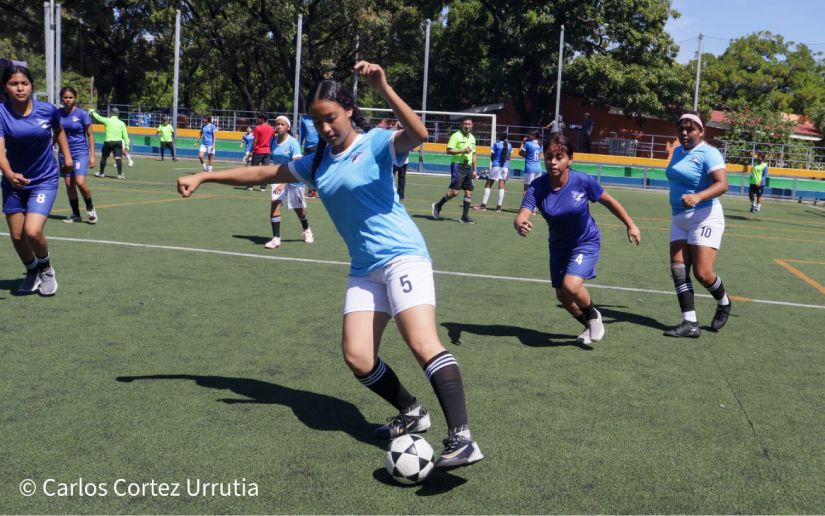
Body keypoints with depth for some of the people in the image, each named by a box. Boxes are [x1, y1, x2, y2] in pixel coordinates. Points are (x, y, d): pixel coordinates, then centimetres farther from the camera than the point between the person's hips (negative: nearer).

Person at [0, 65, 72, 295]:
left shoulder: (48, 110, -12)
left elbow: (59, 130, 14)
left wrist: (67, 156, 8)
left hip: (44, 180, -2)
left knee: (32, 232, -18)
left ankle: (46, 269, 13)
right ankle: (32, 272, 36)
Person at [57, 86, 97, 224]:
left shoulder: (82, 114, -5)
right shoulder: (58, 114, 5)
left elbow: (90, 135, -2)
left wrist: (92, 155, -6)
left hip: (80, 152, -4)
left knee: (80, 182, -18)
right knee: (69, 185, 5)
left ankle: (90, 208, 5)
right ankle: (75, 214, 16)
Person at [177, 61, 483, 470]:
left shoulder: (375, 143, -5)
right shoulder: (317, 162, 14)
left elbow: (418, 135, -26)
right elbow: (263, 173, 23)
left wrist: (383, 89, -37)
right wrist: (203, 177, 22)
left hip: (402, 256, -7)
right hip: (364, 269, 7)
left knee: (424, 345, -22)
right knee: (358, 359, -4)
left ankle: (461, 439, -21)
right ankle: (412, 413, 18)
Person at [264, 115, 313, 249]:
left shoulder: (293, 143, -18)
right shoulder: (273, 141, -1)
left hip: (294, 179, -4)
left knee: (299, 209, 11)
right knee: (275, 204, -15)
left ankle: (307, 230, 42)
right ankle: (276, 238, -10)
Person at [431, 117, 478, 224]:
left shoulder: (472, 138, 16)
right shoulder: (456, 136, -6)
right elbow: (449, 150, -12)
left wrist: (474, 170, 17)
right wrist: (462, 151, -20)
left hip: (468, 167, 7)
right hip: (458, 165, -7)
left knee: (469, 192, 2)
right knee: (455, 191, -12)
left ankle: (465, 217, 7)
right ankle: (438, 205, 8)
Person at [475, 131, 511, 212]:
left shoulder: (496, 144, -5)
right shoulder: (509, 145, 7)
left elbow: (492, 156, -1)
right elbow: (509, 157, 12)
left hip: (496, 166, -4)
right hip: (505, 167, 4)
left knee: (488, 185, 3)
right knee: (501, 186, 5)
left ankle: (483, 205, -1)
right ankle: (499, 206, 2)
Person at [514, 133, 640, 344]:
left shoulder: (583, 181, -24)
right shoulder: (537, 187, -22)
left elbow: (609, 202, -7)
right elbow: (522, 216, -33)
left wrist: (630, 225, -2)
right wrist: (520, 224, -57)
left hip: (586, 242, -4)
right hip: (559, 246, 4)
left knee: (571, 285, -25)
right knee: (562, 295, 13)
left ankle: (594, 316, 8)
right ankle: (590, 326, 42)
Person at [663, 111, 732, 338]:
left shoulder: (708, 153, -12)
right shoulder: (678, 151, 12)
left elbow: (722, 184, -26)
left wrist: (698, 197, -42)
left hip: (704, 217, -7)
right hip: (679, 219, 8)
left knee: (702, 273, -10)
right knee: (678, 270, -4)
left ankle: (724, 303, 22)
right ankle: (690, 323, -3)